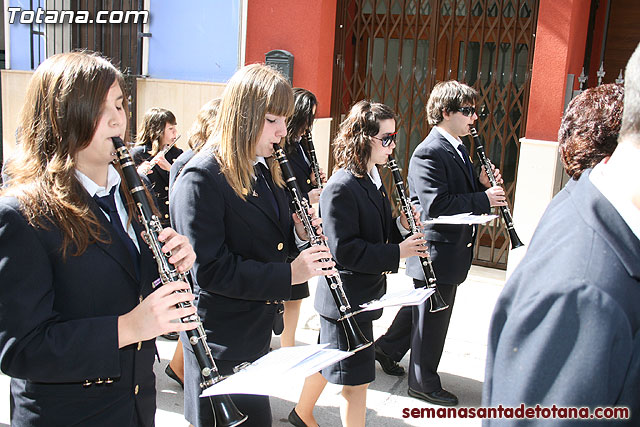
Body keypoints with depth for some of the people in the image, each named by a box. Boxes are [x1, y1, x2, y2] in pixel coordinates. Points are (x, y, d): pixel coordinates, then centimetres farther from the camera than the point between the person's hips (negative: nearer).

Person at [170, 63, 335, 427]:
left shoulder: (264, 170, 8)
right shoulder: (201, 179, -19)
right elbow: (209, 270, -24)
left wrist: (299, 233, -5)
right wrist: (288, 274, -25)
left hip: (259, 328, 8)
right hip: (223, 339, -8)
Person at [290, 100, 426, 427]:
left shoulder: (372, 178, 7)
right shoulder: (341, 188, -22)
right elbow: (344, 250, -25)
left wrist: (400, 225, -3)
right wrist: (396, 253, -23)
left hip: (362, 295, 9)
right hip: (346, 299, -9)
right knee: (356, 381, 2)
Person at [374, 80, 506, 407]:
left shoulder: (457, 148, 11)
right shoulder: (429, 153, -21)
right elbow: (436, 205, -29)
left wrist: (483, 183, -2)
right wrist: (484, 199, -24)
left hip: (450, 249, 10)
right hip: (437, 250, -10)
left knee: (423, 308, 23)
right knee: (432, 319, 6)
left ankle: (388, 348, 42)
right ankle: (424, 383, 24)